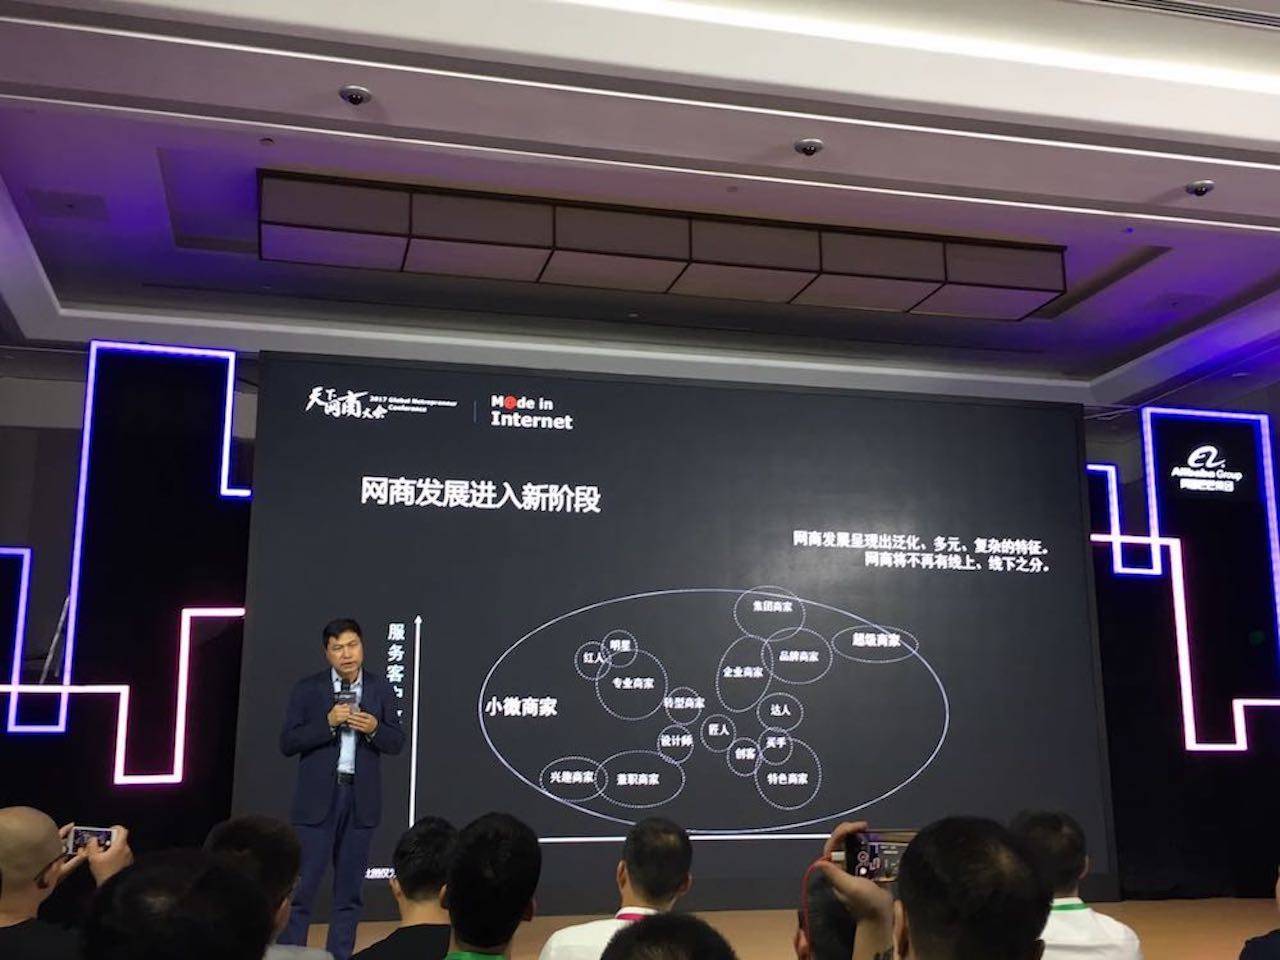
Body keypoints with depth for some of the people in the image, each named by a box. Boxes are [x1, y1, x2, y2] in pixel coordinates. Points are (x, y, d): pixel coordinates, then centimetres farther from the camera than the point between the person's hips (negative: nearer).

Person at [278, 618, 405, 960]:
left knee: (350, 887, 9)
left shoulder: (381, 689, 5)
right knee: (301, 884, -2)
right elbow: (287, 743, -6)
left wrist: (374, 728, -14)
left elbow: (397, 742, 6)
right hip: (317, 797, -2)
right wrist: (329, 722, -18)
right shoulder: (307, 689, -2)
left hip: (361, 798, 3)